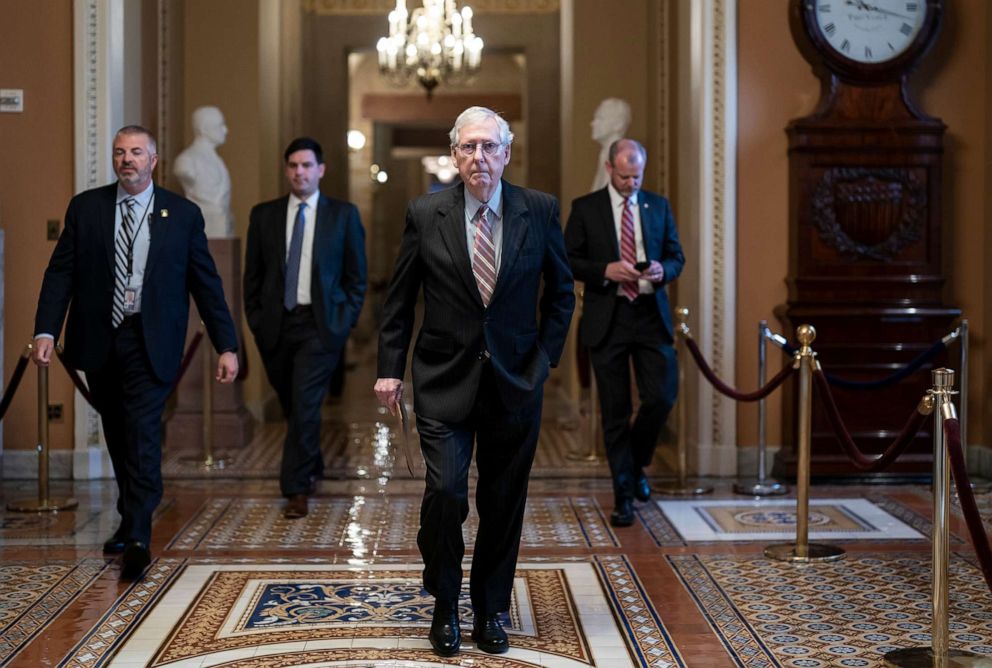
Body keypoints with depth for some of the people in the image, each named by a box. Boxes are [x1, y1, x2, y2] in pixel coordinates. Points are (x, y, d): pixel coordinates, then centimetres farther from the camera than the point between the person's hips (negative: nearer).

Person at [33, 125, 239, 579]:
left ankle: (137, 539, -13)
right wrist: (46, 330, -11)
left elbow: (206, 282, 3)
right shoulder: (85, 208, 6)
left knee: (142, 434, -13)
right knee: (117, 435, 13)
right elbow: (60, 272, 1)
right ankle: (131, 520, 30)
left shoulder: (182, 214, 2)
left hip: (151, 342, -3)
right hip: (99, 340, 3)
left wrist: (226, 346, -1)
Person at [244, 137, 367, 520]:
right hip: (276, 326, 3)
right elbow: (253, 274, 11)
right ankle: (311, 468, 36)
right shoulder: (264, 215, 8)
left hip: (321, 324, -3)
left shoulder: (343, 215, 3)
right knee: (292, 408, 14)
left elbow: (356, 274, 5)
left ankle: (297, 489, -5)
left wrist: (346, 321, -2)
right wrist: (256, 320, 3)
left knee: (305, 407, -12)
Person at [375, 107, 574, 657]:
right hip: (444, 380, -1)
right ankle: (445, 606, 12)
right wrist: (390, 368, 0)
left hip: (515, 382, 1)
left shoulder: (540, 211, -1)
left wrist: (545, 358, 2)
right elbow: (399, 299, 5)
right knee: (446, 492, -10)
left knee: (503, 502, 8)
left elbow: (560, 292, 9)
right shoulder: (425, 214, -3)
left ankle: (491, 611, 25)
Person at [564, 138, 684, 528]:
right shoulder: (585, 208, 2)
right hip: (607, 318, -2)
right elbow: (568, 260, -1)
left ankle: (636, 464, 23)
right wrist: (605, 270, -17)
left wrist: (663, 270, -11)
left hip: (651, 315, 2)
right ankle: (623, 495, 12)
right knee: (615, 411, 2)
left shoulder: (659, 206, 10)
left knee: (662, 397, -6)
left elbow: (676, 257, 12)